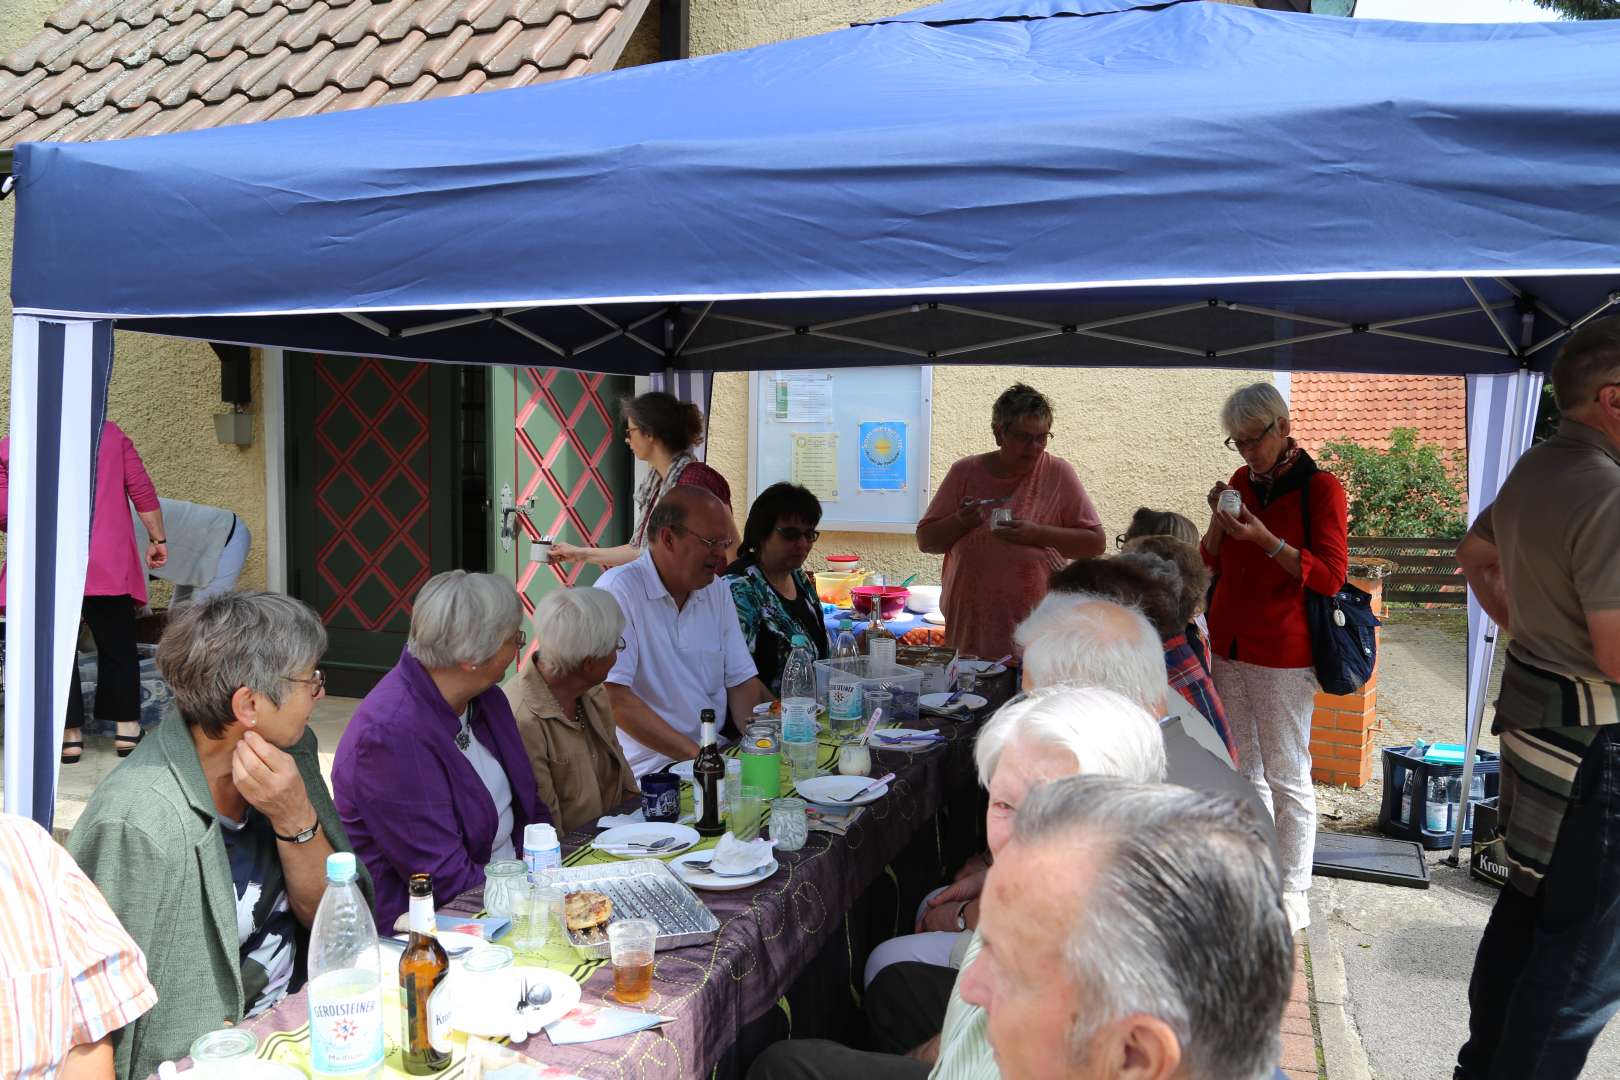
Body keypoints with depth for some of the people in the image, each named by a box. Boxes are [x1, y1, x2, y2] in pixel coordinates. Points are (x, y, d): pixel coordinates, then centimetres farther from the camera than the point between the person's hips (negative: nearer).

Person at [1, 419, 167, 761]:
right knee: (118, 647, 11)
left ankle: (70, 735, 9)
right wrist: (158, 539, 7)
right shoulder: (111, 434, 7)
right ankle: (127, 730, 12)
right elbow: (142, 490, 2)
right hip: (108, 565, 1)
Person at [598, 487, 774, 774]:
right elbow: (613, 697, -18)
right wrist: (695, 754, -20)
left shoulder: (718, 591, 12)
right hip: (649, 769, -7)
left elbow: (741, 681, 10)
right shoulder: (618, 589, -11)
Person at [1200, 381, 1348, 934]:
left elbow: (1329, 576, -11)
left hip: (1283, 655, -6)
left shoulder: (1320, 488, -6)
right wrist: (1218, 521, -3)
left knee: (1287, 775, 0)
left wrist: (1265, 539, -21)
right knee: (1242, 770, 11)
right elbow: (1213, 564, 16)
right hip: (1229, 647, 6)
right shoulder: (1241, 483, 11)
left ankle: (1293, 894, 10)